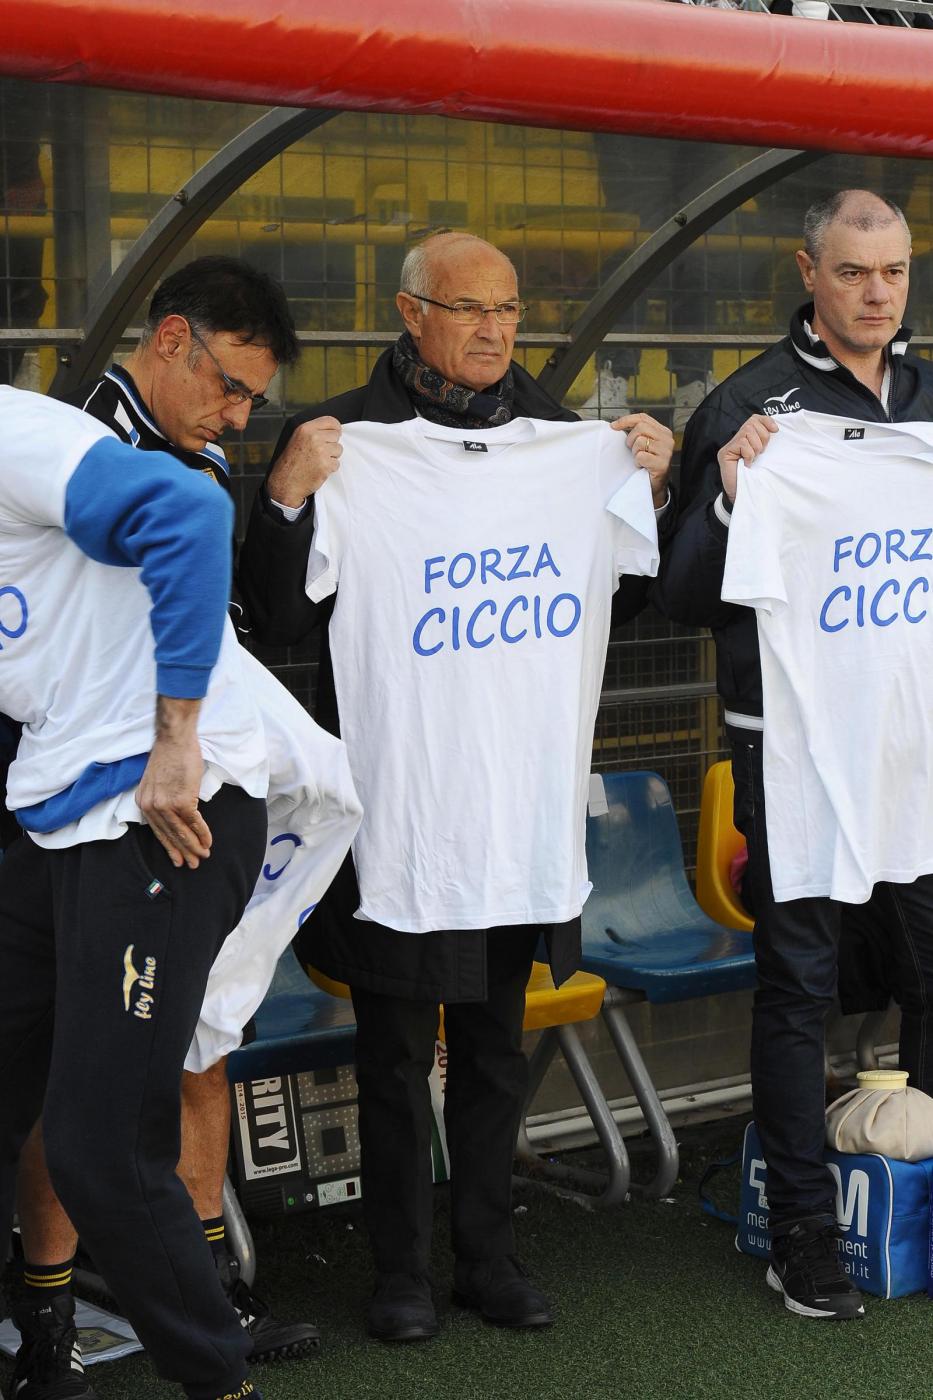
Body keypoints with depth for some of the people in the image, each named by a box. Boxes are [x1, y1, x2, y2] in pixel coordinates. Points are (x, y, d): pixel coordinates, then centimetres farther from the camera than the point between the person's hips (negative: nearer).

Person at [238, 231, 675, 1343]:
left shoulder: (560, 437, 6)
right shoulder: (341, 439, -7)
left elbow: (619, 601, 14)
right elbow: (278, 621, -9)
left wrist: (649, 492, 0)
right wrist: (288, 497, -23)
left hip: (518, 782, 4)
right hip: (391, 788, -4)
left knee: (496, 1041, 16)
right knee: (397, 1050, 7)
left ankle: (488, 1253, 29)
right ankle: (401, 1270, 21)